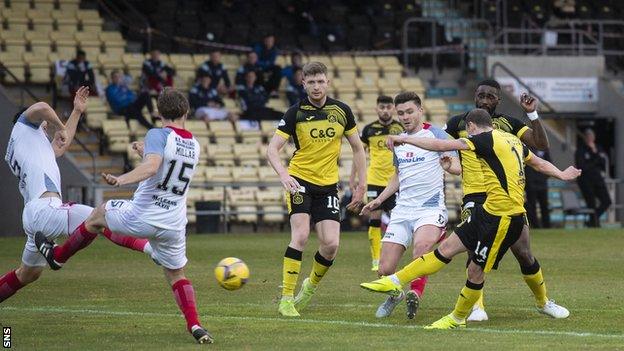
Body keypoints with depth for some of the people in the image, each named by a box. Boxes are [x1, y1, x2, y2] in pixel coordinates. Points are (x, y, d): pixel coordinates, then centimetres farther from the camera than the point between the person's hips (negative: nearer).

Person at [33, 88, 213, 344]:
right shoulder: (194, 146, 10)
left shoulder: (158, 135, -12)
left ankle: (57, 256, 38)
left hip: (141, 217, -5)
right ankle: (195, 325, -2)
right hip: (174, 225, 5)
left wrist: (120, 180, -38)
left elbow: (151, 167, -30)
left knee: (99, 214, 23)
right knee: (177, 275, 18)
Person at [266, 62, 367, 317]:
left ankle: (310, 286, 20)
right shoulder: (295, 113, -7)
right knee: (300, 236, -20)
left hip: (328, 186, 3)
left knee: (331, 244, -8)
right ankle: (286, 298, -14)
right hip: (301, 181, -3)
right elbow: (272, 149, -10)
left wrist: (362, 184, 7)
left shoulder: (342, 111, 1)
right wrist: (284, 176, -27)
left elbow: (357, 147, 12)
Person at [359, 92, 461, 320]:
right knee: (385, 270, -2)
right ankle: (394, 295, 29)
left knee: (421, 245, -37)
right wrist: (378, 200, 20)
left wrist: (449, 166, -31)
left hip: (430, 209, -5)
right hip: (402, 210, 5)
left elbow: (458, 167, -8)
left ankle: (415, 294, -25)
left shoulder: (435, 134, -3)